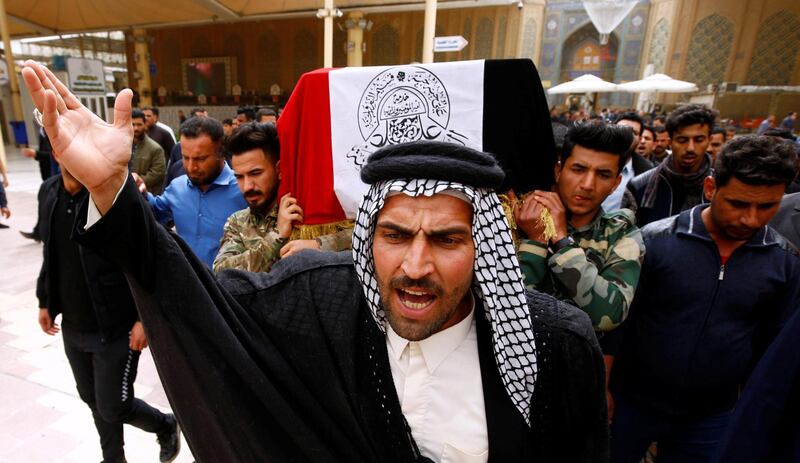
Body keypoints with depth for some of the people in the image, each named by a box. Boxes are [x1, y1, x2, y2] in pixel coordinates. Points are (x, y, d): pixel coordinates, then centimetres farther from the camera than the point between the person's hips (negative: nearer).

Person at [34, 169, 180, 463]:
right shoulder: (49, 192, 3)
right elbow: (50, 253, 15)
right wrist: (45, 301, 16)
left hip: (115, 329, -7)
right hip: (72, 327, 7)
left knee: (113, 407, 3)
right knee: (92, 398, 21)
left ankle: (167, 426, 33)